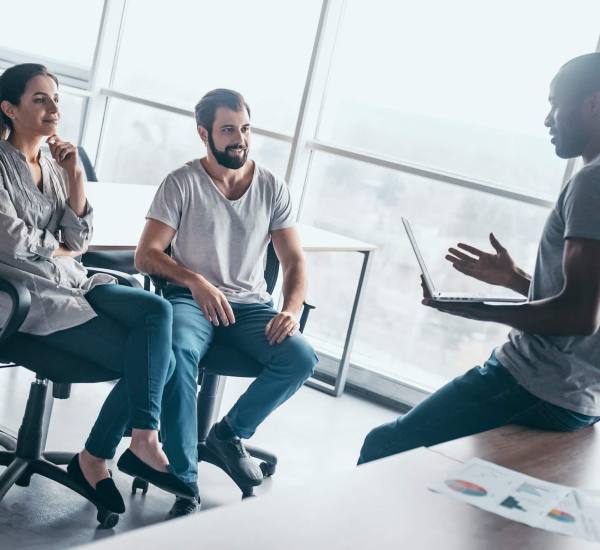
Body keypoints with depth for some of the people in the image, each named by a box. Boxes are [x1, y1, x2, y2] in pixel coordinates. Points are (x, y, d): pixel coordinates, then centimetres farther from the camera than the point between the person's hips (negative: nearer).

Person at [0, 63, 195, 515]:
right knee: (156, 357, -18)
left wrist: (75, 175, -3)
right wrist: (62, 251, 2)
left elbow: (80, 240, 7)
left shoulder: (54, 163, 14)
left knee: (157, 310, -23)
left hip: (74, 284, 6)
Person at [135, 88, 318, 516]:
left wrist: (292, 309, -16)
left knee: (302, 358, -22)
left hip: (250, 303, 3)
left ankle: (231, 433, 2)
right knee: (179, 353, -36)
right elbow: (147, 255, -9)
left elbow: (294, 260, 4)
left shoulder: (273, 188, 5)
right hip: (192, 299, -3)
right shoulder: (183, 183, -4)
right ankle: (184, 481, -25)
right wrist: (195, 281, -27)